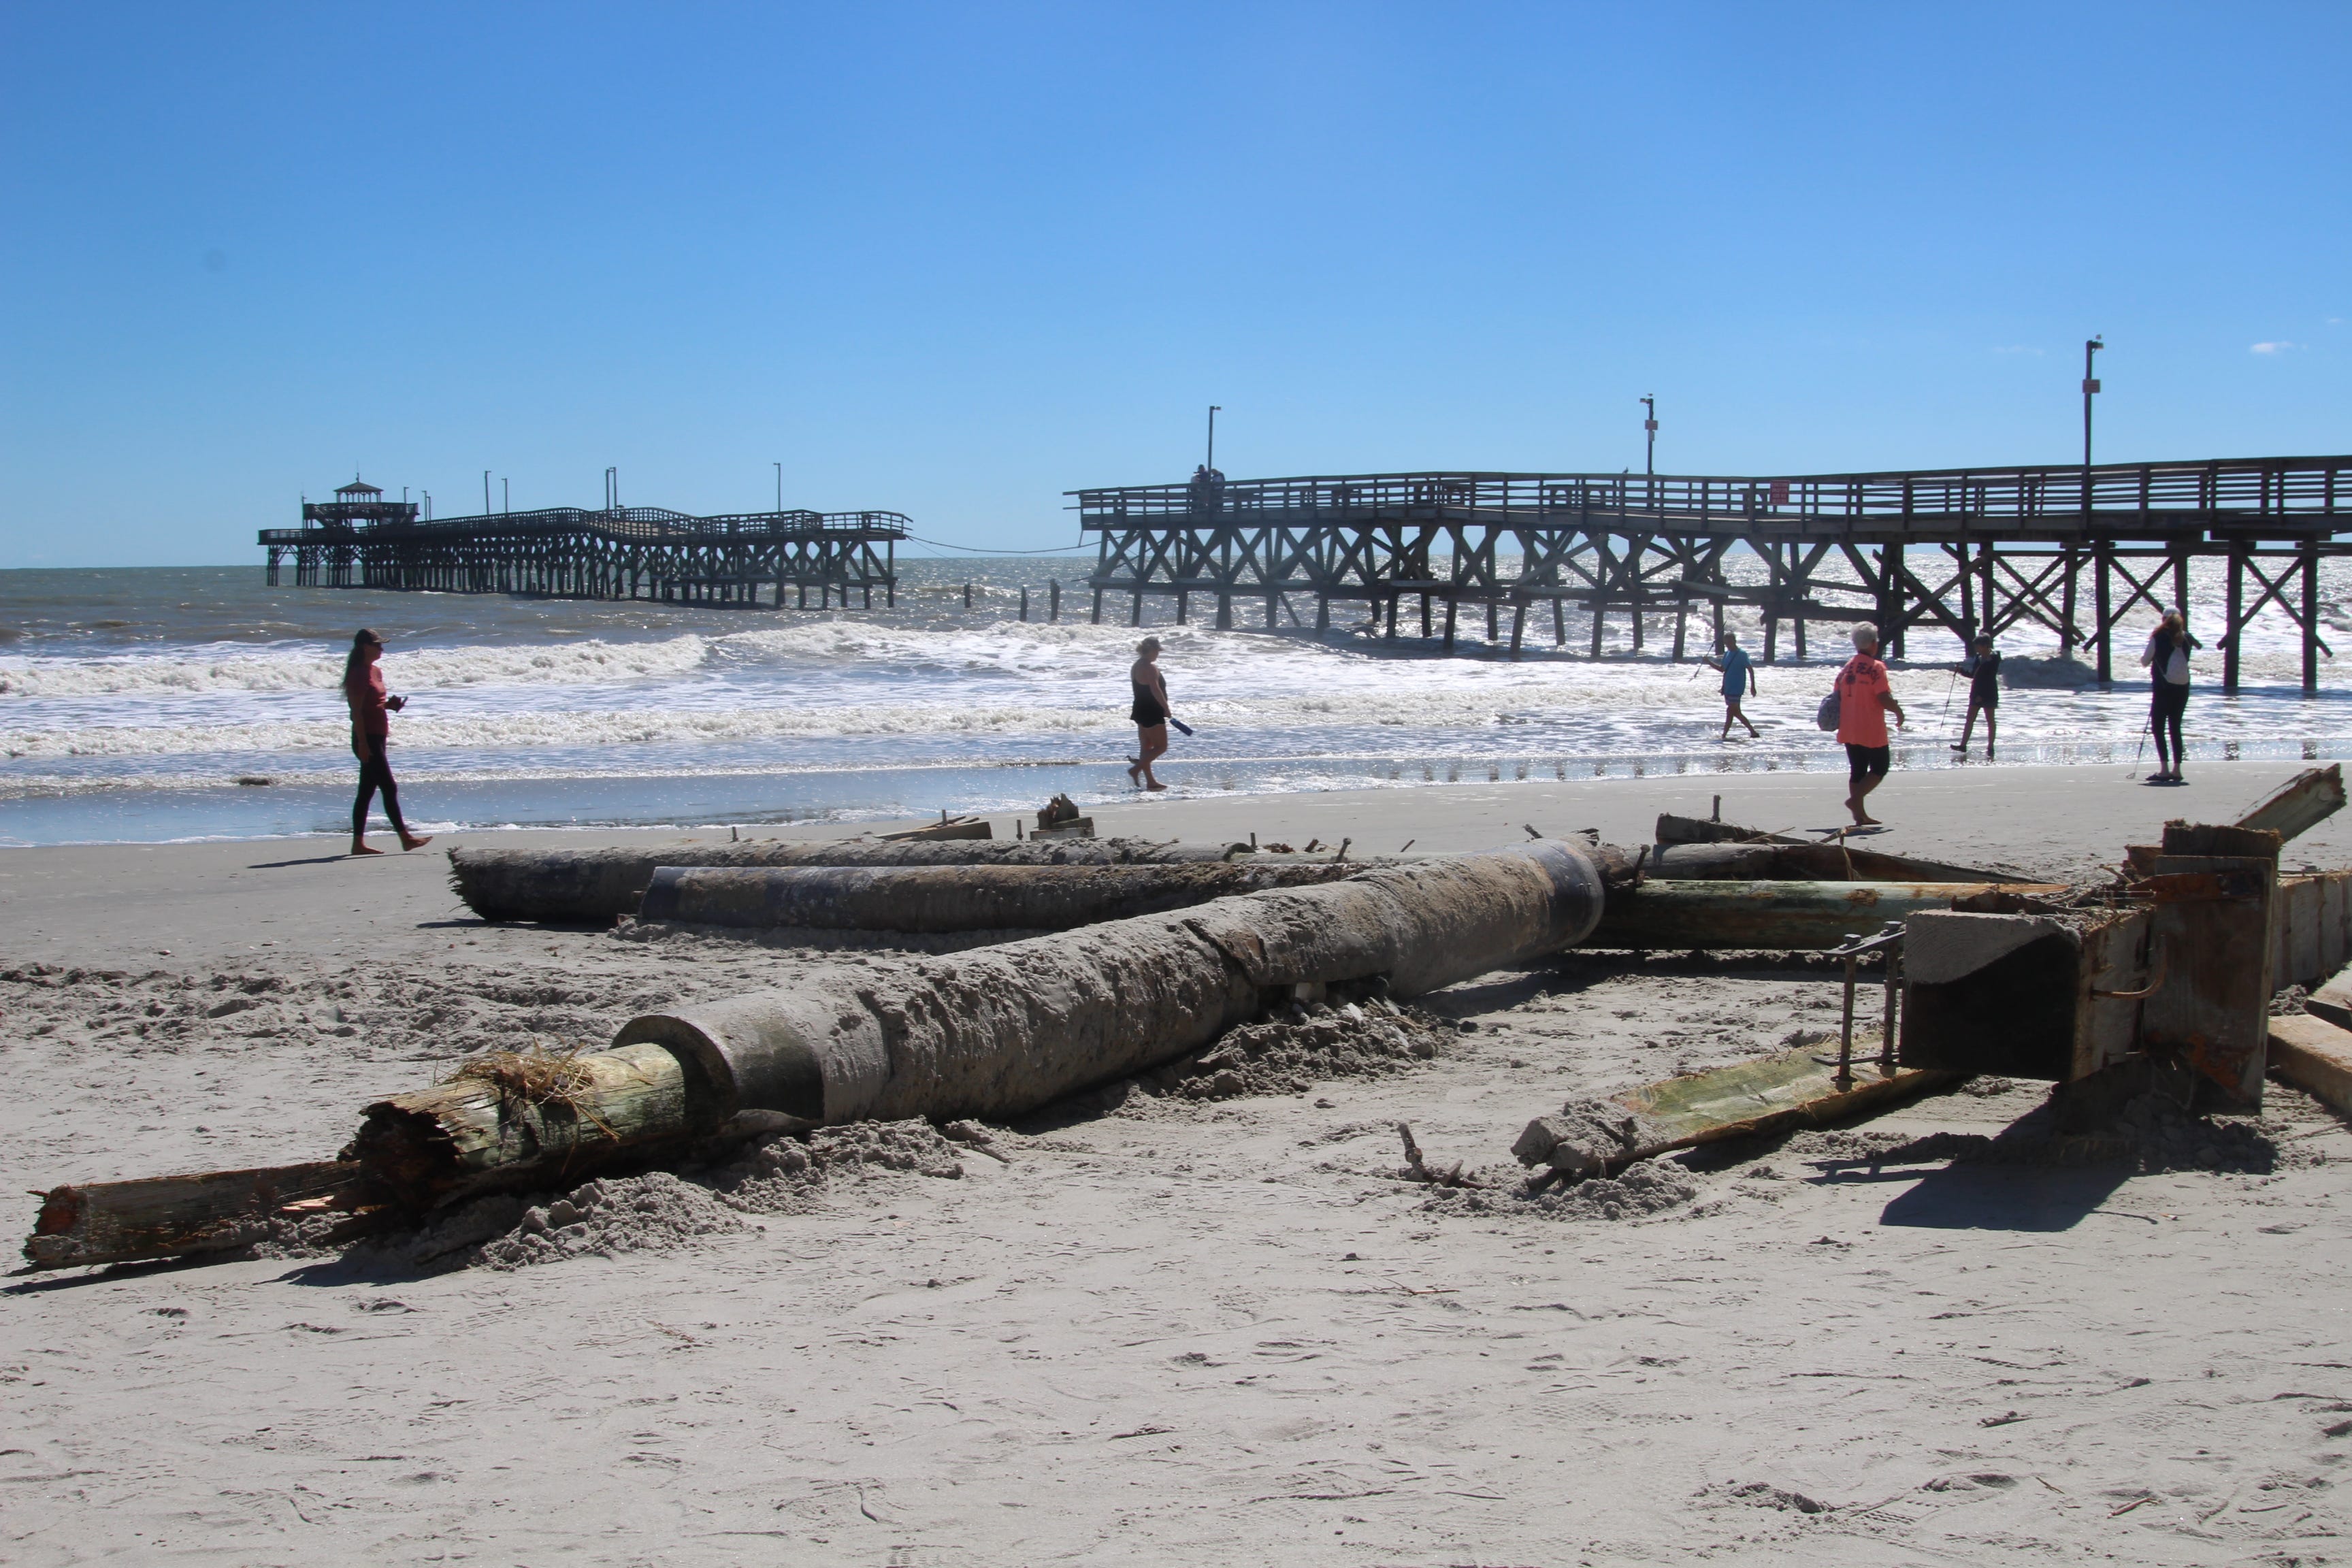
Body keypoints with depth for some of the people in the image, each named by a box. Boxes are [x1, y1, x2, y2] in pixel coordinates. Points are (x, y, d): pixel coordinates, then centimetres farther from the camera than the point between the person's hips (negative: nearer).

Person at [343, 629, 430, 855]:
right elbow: (356, 711, -17)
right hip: (367, 738, -10)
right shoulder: (359, 674, -14)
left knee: (367, 792, 9)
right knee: (389, 788, -7)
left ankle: (358, 843, 11)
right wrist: (362, 743, -21)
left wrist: (391, 704, 5)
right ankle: (405, 838, -5)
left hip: (377, 737, 10)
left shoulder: (375, 672, 15)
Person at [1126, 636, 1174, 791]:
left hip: (1141, 710, 10)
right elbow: (1155, 690, -27)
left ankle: (1150, 781, 17)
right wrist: (1166, 708, -19)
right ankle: (1136, 770, -10)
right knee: (1161, 747, -2)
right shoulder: (1150, 668, -19)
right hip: (1152, 713, -10)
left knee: (1147, 747, 13)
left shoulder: (1137, 666, 11)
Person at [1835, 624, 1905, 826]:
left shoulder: (1846, 668, 9)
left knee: (1857, 771, 11)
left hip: (1849, 731, 7)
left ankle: (1860, 815, 9)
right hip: (1871, 731, -7)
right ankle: (1855, 799, -13)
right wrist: (1898, 711, -2)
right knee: (1879, 769, 5)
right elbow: (1883, 698, -19)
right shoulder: (1876, 667, -13)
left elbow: (1838, 698, 12)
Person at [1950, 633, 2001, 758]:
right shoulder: (1978, 657, 10)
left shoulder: (1994, 659, -13)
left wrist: (1982, 695, -21)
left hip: (1988, 694, -8)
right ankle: (1963, 745, 7)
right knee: (1969, 720, 5)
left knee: (1990, 721, 1)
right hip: (1976, 693, 8)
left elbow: (1990, 679, -18)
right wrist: (1961, 670, 2)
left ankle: (1990, 748, 6)